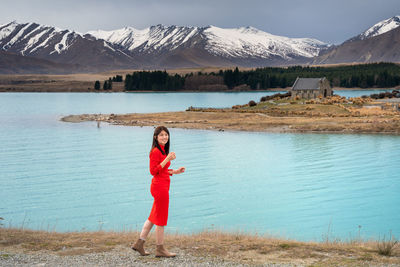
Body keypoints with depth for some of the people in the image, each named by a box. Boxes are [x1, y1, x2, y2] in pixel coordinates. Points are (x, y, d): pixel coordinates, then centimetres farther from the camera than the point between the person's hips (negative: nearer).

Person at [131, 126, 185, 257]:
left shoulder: (162, 150, 15)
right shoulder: (156, 151, -15)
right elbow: (153, 171, -20)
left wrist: (175, 171, 12)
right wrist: (167, 159, -25)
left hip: (162, 186, 10)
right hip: (160, 187, -10)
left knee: (154, 217, 16)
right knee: (161, 219, 1)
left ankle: (139, 243, 22)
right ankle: (160, 249, 12)